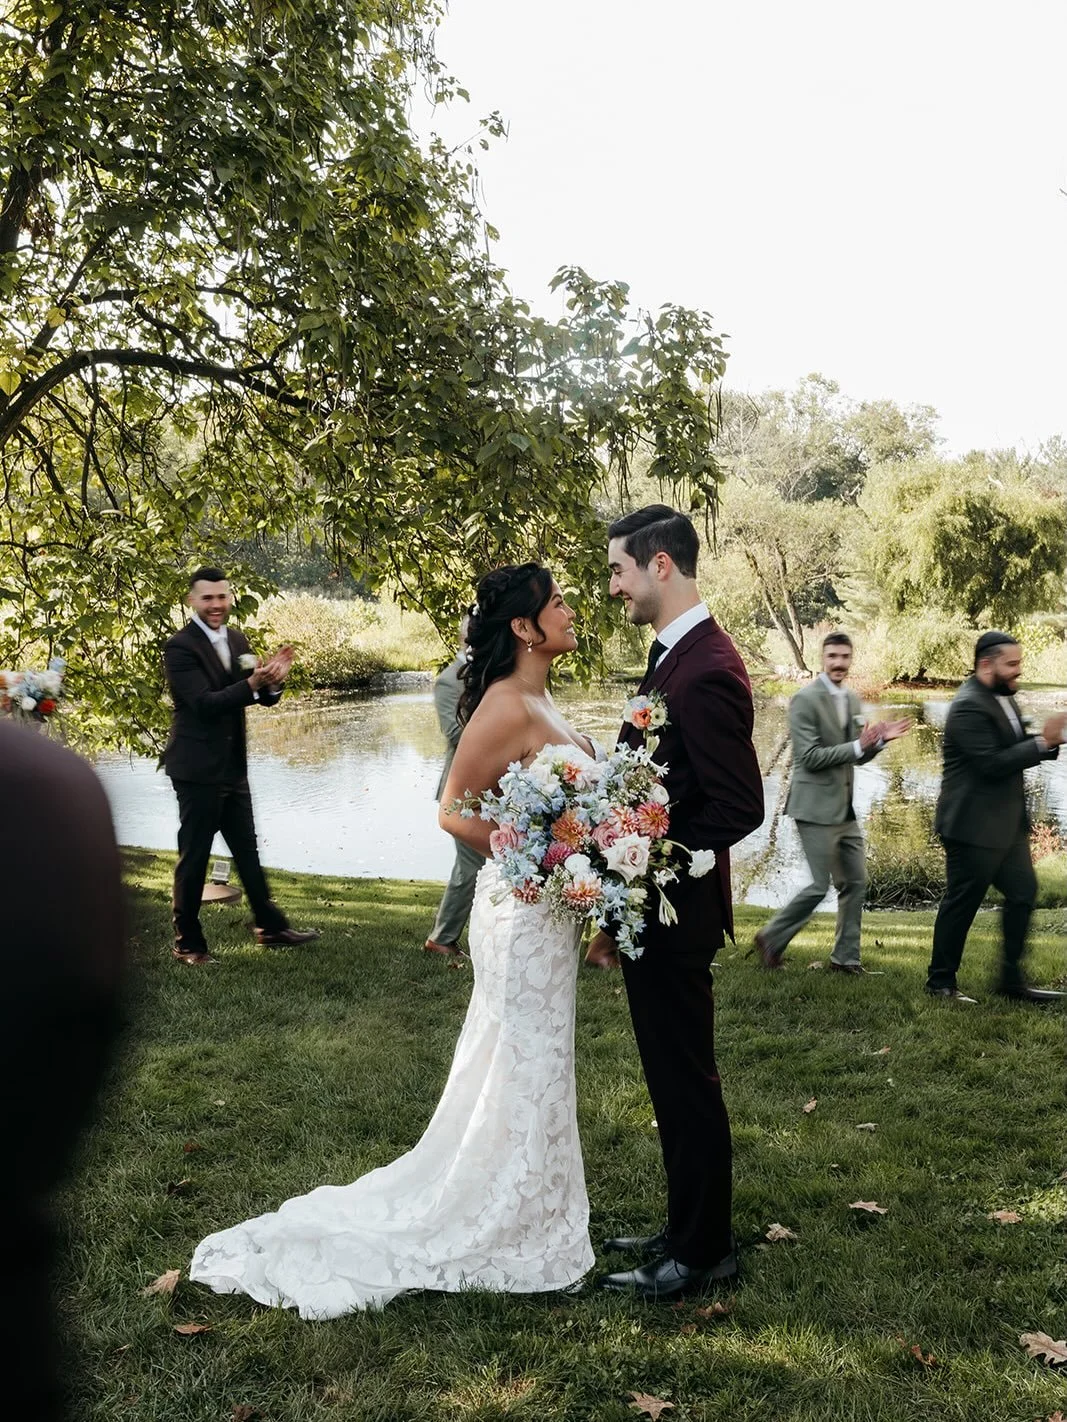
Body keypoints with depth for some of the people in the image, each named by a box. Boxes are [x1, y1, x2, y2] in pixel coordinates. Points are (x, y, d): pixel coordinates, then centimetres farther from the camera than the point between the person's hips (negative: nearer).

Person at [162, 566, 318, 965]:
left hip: (233, 767, 7)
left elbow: (262, 698, 7)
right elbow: (204, 704, -23)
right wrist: (253, 682, -35)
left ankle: (270, 926, 27)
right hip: (198, 768, -7)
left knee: (247, 850, 16)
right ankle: (187, 942, 15)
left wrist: (273, 681, -16)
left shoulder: (237, 640, 8)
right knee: (194, 857, 3)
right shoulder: (180, 647, -14)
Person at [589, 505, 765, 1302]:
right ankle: (690, 1227, 35)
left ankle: (703, 1251, 21)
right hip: (651, 905, 10)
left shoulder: (705, 672, -22)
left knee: (686, 1081, 4)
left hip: (675, 909, -10)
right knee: (676, 1078, 20)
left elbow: (740, 808, -23)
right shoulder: (674, 655, 9)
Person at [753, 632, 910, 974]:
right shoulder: (805, 699, -13)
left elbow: (857, 755, 15)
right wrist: (857, 746, -22)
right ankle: (771, 938, 14)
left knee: (856, 882, 10)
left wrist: (878, 740, -4)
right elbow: (809, 757, -19)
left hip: (845, 808, 8)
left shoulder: (852, 699, 11)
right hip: (817, 807, -8)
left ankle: (846, 956, 20)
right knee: (820, 886, -4)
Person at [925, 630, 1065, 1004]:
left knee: (1023, 892, 10)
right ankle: (940, 983, 15)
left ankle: (1011, 980, 20)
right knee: (961, 903, 1)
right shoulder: (969, 707, -20)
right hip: (975, 825, -9)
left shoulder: (1002, 698, 11)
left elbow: (1013, 749, 15)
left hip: (1006, 822, 9)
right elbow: (992, 764, -25)